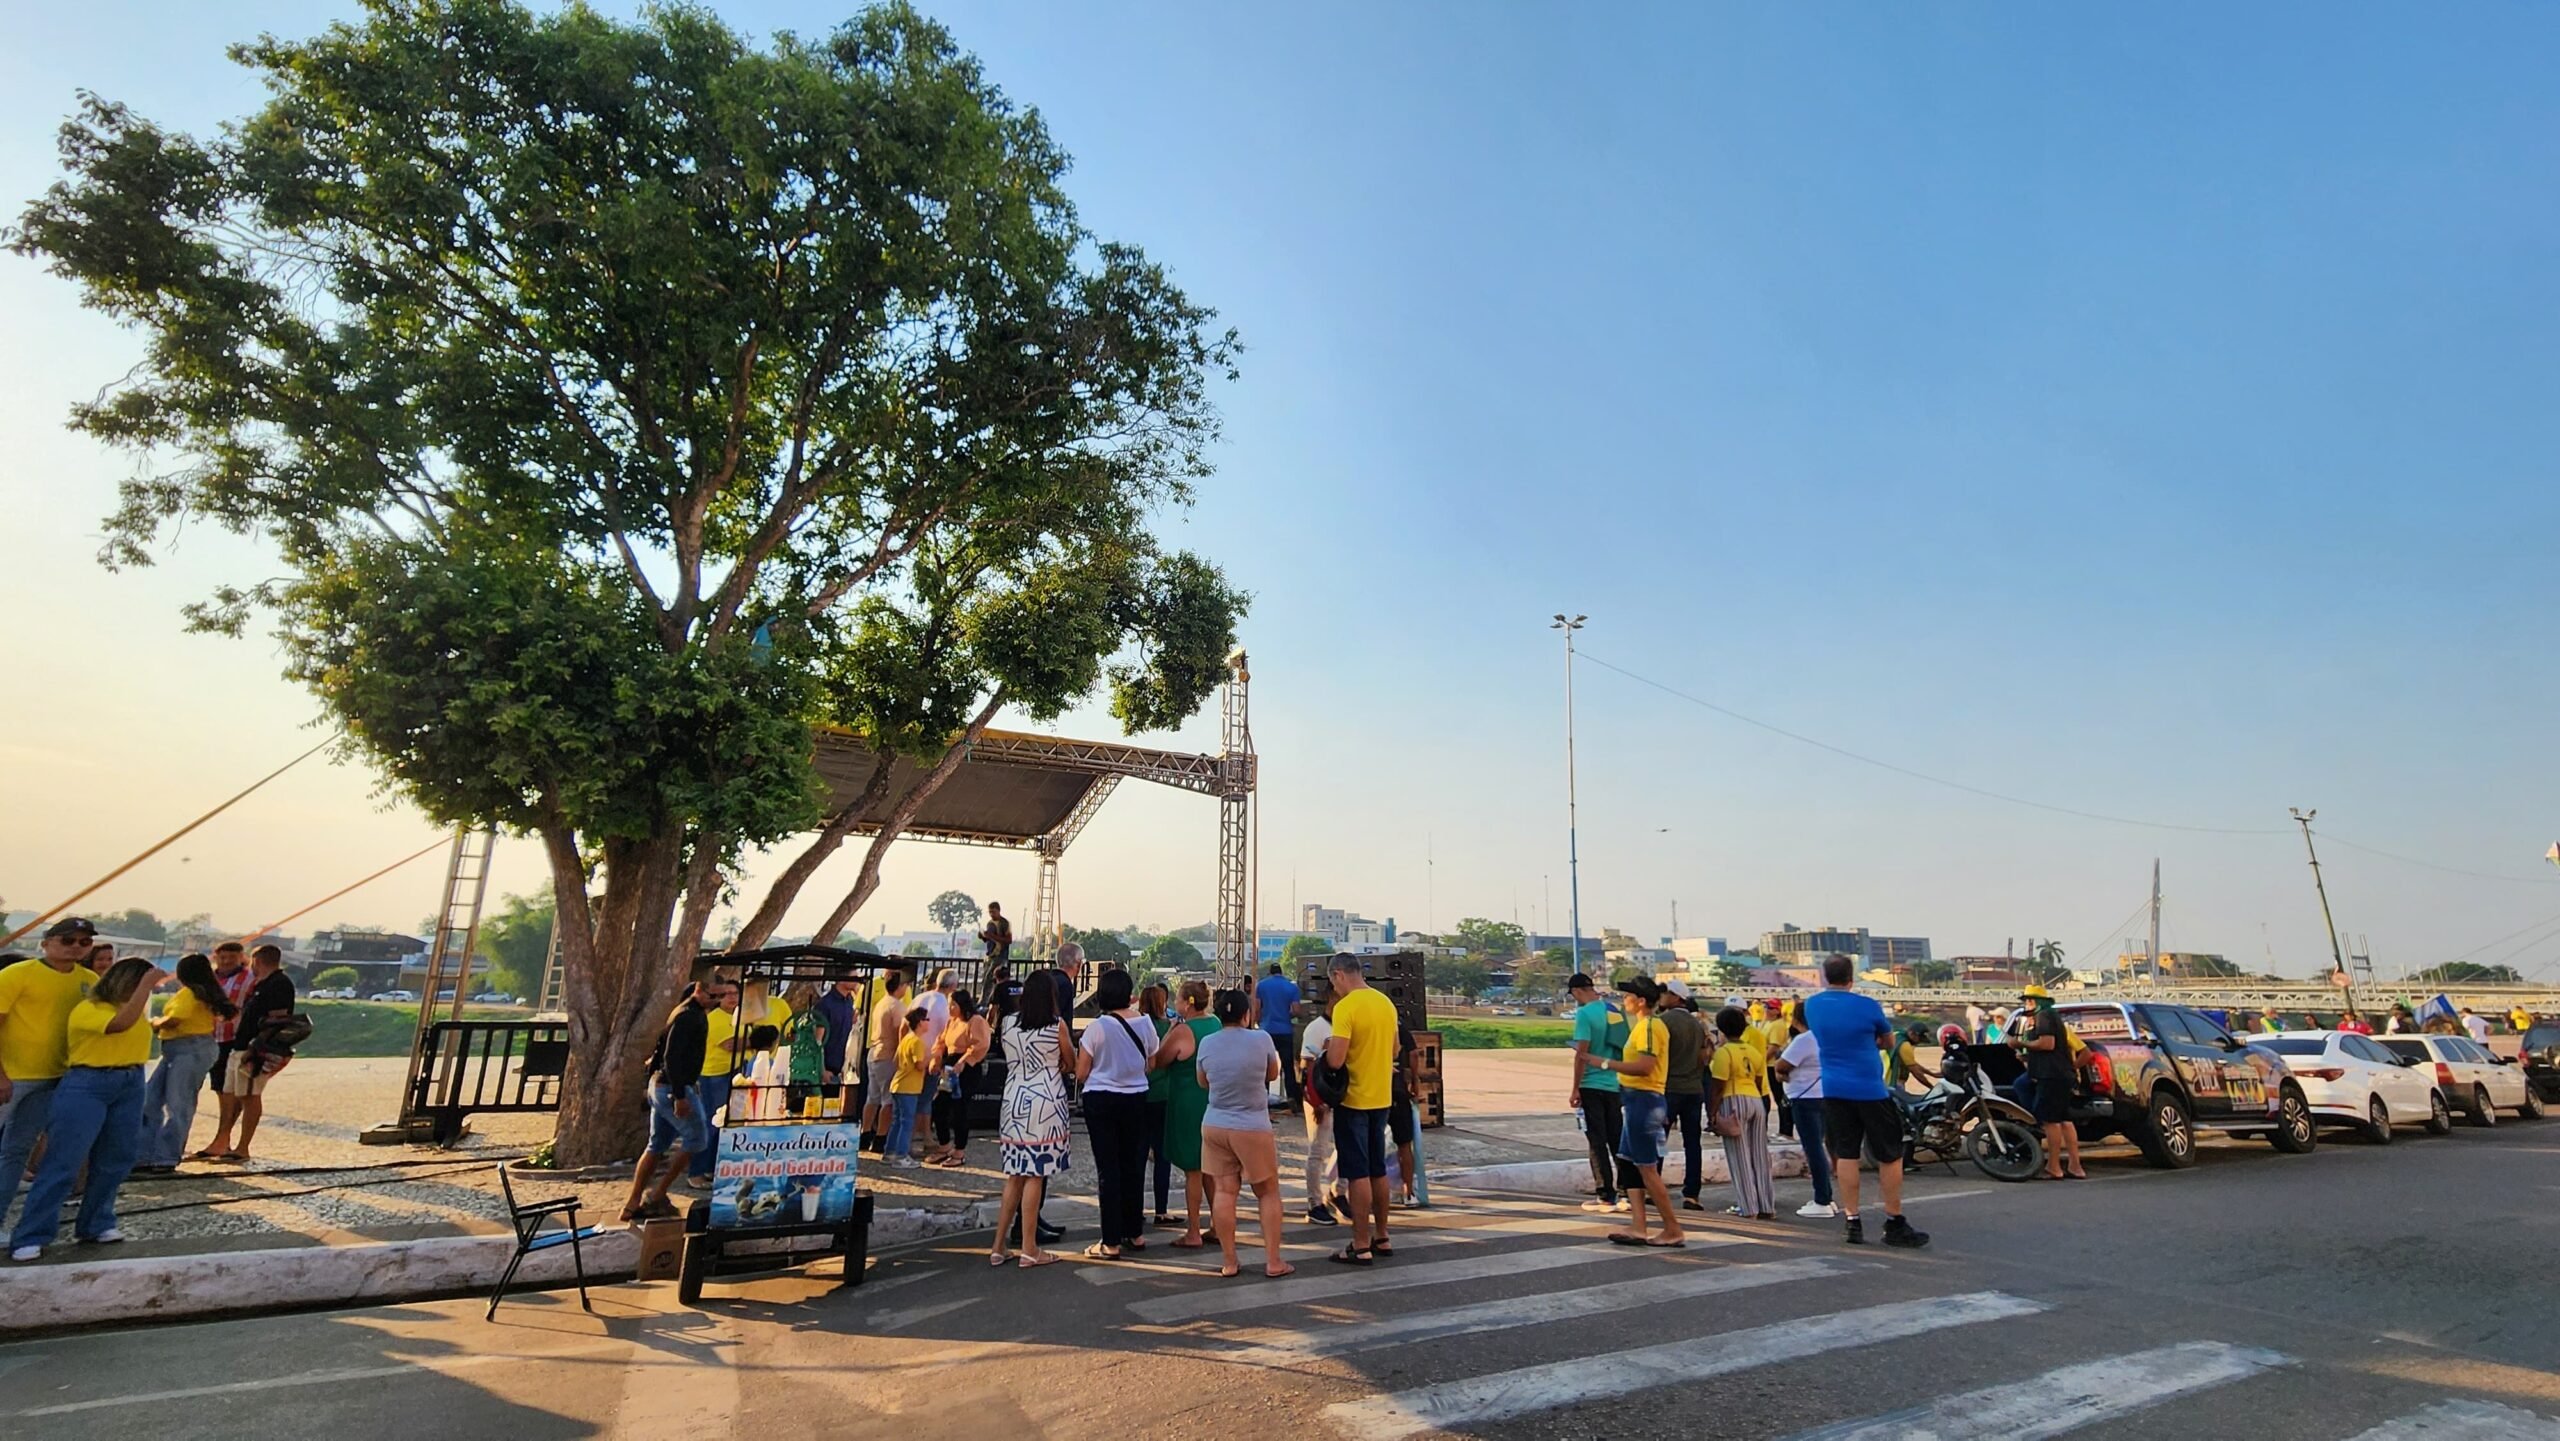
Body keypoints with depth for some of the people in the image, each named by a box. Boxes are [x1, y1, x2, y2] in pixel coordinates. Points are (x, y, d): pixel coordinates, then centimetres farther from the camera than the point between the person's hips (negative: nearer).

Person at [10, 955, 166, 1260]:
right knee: (63, 1163, -6)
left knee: (114, 1161, 11)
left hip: (130, 1086, 7)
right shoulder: (87, 1009, -12)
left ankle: (96, 1224, 21)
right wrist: (147, 982, -28)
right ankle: (30, 1237, 2)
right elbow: (122, 1023, -29)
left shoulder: (131, 1008, 11)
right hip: (87, 1086, -7)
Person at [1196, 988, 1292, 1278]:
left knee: (1224, 1192, 7)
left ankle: (1228, 1262, 11)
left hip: (1215, 1126, 3)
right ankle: (1273, 1261, 13)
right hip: (1253, 1129, -2)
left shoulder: (1207, 1043, -4)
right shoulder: (1261, 1038, -11)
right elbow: (1273, 1074, 5)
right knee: (1268, 1193, 10)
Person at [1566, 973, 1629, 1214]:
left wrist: (1575, 1089, -11)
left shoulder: (1584, 1013, -14)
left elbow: (1582, 1053, -16)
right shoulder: (1615, 1011, 7)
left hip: (1592, 1086, -7)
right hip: (1614, 1085, 7)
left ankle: (1606, 1196, 2)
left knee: (1597, 1142, 0)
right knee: (1617, 1140, 12)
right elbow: (1623, 1048, 14)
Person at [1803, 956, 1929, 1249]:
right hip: (1870, 1090, -4)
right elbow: (1888, 1040, 6)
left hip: (1833, 1090, 4)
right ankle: (1894, 1225, 13)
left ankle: (1851, 1222, 8)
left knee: (1845, 1155, 7)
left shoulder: (1811, 1005, 1)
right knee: (1890, 1155, 8)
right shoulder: (1866, 1006, -11)